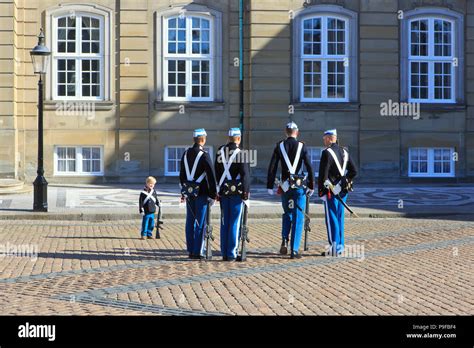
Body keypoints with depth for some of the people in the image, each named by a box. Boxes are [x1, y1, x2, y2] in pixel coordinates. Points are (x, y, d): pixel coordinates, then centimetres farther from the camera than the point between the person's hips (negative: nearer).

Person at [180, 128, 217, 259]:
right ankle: (198, 252, -1)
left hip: (189, 192, 6)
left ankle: (191, 250, 16)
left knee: (190, 222, 11)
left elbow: (182, 174, 14)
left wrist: (183, 191, 23)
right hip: (201, 193, -6)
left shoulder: (186, 154, 7)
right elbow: (211, 176, -15)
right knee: (201, 223, -1)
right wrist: (213, 195, -8)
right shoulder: (204, 155, -14)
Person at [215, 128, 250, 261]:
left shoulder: (220, 151, 4)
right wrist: (246, 192, -8)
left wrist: (218, 190, 14)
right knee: (235, 223, 0)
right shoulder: (240, 152, -10)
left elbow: (216, 172, 8)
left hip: (224, 190, 5)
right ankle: (232, 254, 0)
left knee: (224, 223, 10)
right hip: (237, 191, -5)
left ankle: (224, 253, 13)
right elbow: (244, 174, -14)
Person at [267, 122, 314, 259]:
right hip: (299, 186, -2)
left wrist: (270, 186, 4)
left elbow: (272, 168, -1)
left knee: (287, 214, 22)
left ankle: (284, 240, 2)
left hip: (285, 186, 2)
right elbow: (309, 168, -6)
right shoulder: (302, 146, -4)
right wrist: (311, 186, 2)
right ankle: (294, 250, -1)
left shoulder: (279, 146, 1)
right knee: (298, 217, 3)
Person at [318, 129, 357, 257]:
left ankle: (334, 247, -4)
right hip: (343, 191, 7)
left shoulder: (327, 152, -13)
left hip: (331, 190, -7)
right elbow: (354, 171, 12)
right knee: (339, 218, 14)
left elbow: (323, 174, -16)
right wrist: (346, 181, 16)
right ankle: (340, 246, 18)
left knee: (331, 219, -3)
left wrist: (321, 192, -13)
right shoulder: (344, 152, 10)